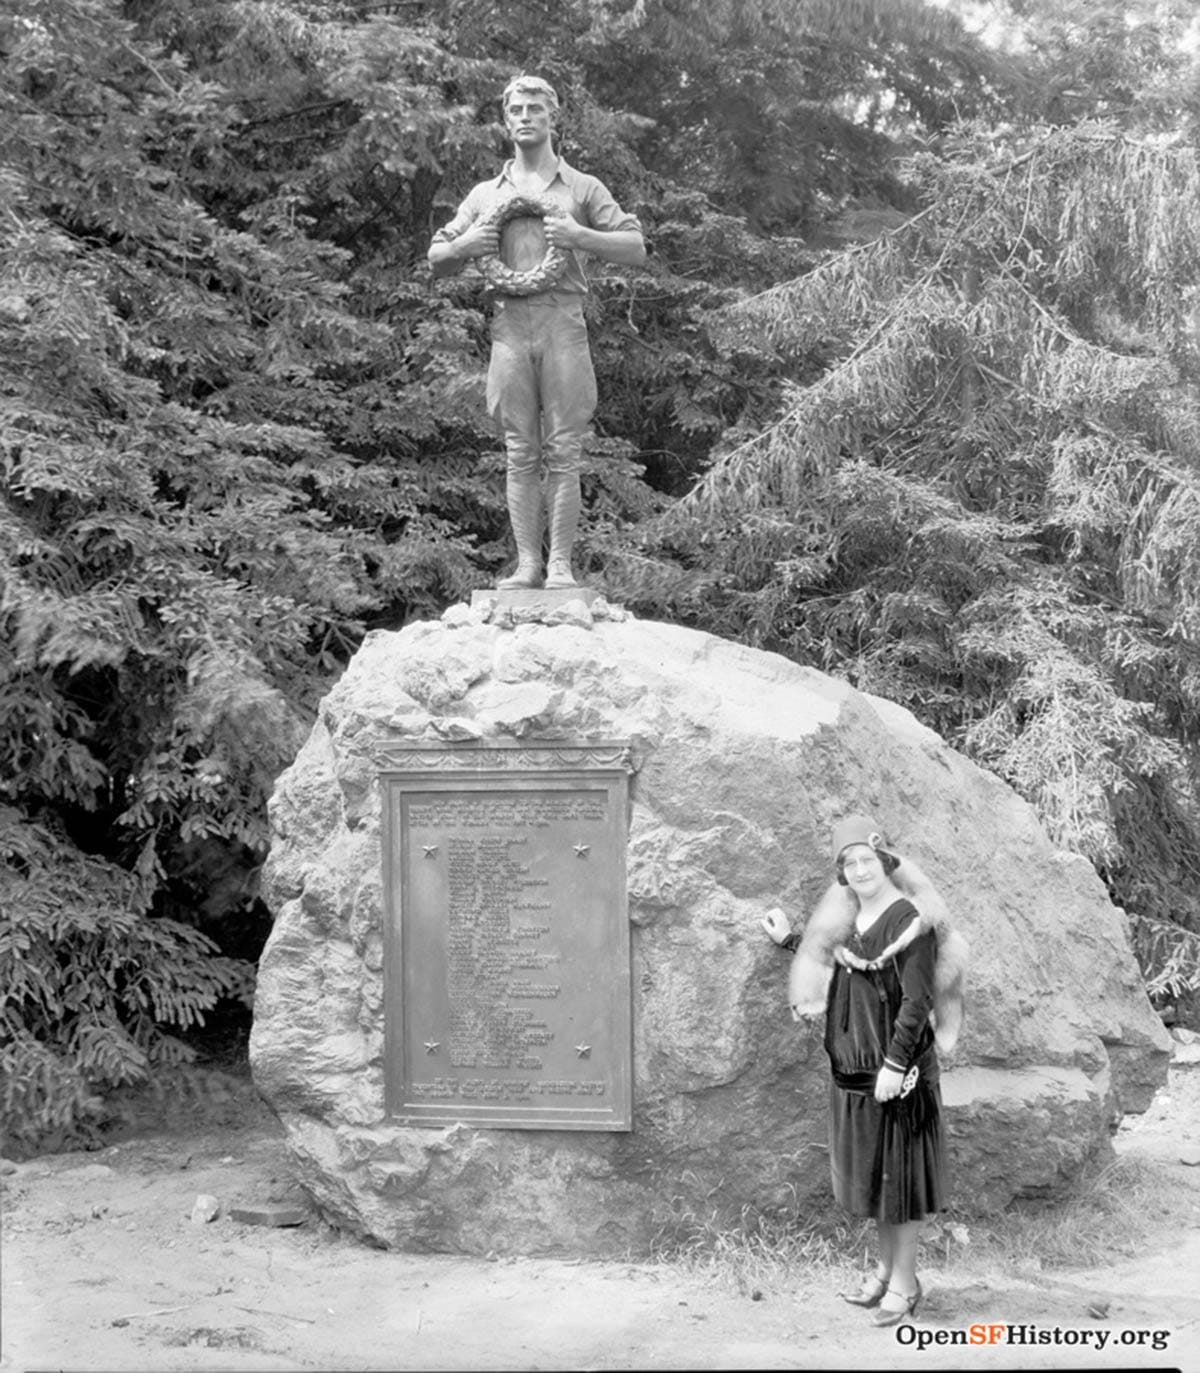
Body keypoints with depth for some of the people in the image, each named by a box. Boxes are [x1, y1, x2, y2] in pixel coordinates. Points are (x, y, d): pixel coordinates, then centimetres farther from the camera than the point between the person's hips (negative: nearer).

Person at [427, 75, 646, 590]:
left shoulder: (582, 188, 12)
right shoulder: (485, 194, 18)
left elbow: (635, 249, 6)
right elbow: (436, 260, 20)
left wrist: (578, 236, -9)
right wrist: (465, 245, -2)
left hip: (562, 322, -2)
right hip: (508, 325, 2)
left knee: (563, 451, -5)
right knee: (520, 454, 1)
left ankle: (560, 565, -2)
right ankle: (527, 563, 4)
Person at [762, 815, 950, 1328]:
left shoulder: (909, 921, -16)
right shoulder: (847, 919, 8)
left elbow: (917, 1001, -18)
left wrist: (894, 1065, -21)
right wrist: (788, 940, 21)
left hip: (896, 1070, -8)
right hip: (852, 1067, 8)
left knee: (898, 1171, 2)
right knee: (868, 1171, 16)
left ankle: (904, 1282, 13)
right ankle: (886, 1268, 30)